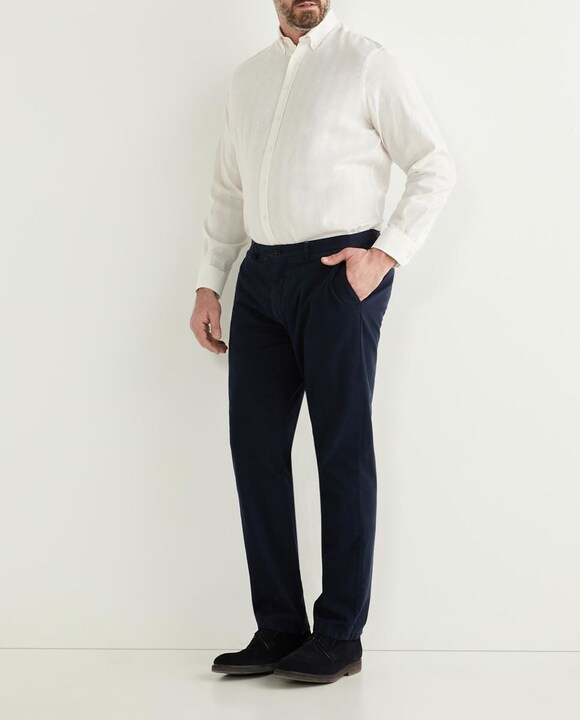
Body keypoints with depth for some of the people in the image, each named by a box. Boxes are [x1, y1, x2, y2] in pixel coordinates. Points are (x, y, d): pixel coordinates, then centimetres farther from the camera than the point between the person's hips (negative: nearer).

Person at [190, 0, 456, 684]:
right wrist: (208, 284, 11)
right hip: (261, 273, 6)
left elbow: (435, 166, -1)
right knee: (255, 447, 3)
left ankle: (339, 638, 7)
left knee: (343, 451, -1)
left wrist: (386, 252, -12)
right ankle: (278, 630, 12)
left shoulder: (370, 64, 2)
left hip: (339, 271, -5)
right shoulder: (248, 76, 19)